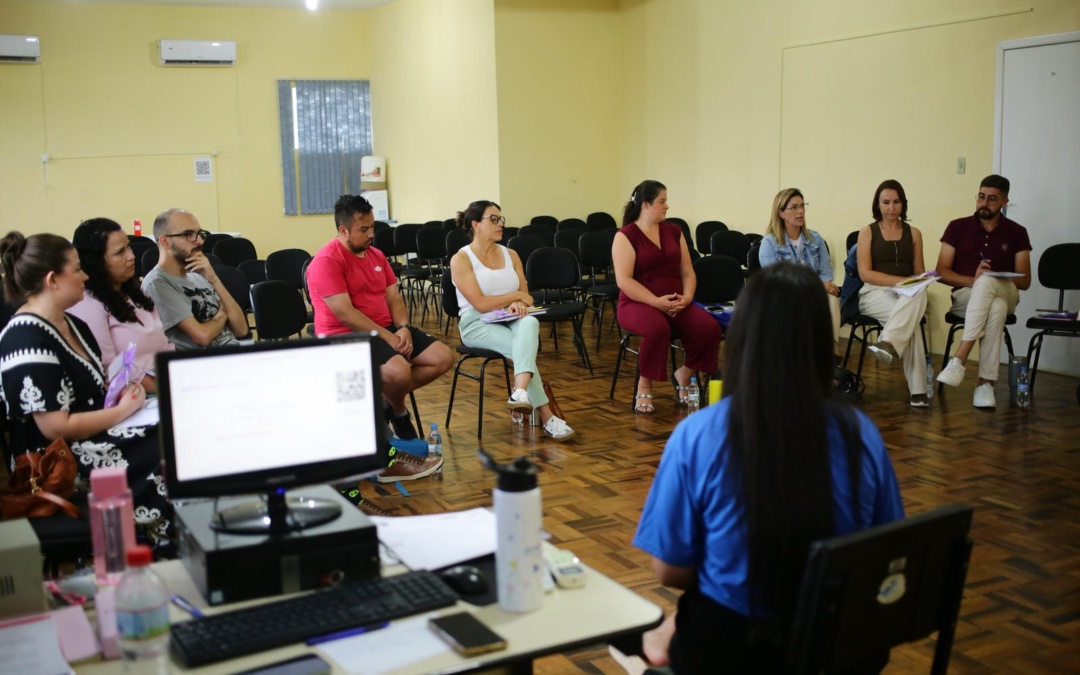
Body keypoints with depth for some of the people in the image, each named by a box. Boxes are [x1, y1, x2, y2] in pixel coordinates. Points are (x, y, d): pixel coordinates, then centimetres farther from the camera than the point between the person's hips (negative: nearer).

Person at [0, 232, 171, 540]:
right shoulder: (27, 341, -19)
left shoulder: (73, 325, 11)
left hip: (99, 435, 9)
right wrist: (124, 409, -14)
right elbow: (56, 427, -22)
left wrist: (121, 391, 1)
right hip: (64, 464, -9)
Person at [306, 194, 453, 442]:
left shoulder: (376, 254, 13)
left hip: (387, 329, 8)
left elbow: (393, 296, 12)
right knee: (399, 371, -33)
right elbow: (344, 313, -20)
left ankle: (387, 400, 7)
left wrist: (403, 327, -8)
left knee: (443, 357, -4)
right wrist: (387, 337, -20)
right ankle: (399, 411, 3)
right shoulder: (326, 261, -14)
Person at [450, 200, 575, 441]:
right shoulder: (461, 259, -4)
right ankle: (546, 416, -35)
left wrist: (517, 305, -14)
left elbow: (526, 298, 11)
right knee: (524, 348, -33)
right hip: (476, 324, -4)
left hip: (511, 320, 4)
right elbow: (480, 304, -13)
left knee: (530, 323, -35)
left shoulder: (511, 255, 14)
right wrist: (516, 296, -4)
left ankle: (521, 392, -53)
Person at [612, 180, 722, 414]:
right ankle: (644, 388, -16)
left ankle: (683, 375, 5)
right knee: (658, 329, -39)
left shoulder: (673, 231, 13)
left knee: (710, 329, -22)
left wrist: (687, 297, -8)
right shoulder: (626, 236, -5)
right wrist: (656, 301, -22)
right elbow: (624, 280, -15)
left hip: (676, 303, 5)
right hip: (638, 304, -5)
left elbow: (687, 272, 12)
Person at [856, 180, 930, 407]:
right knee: (910, 316, -37)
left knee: (919, 292, -39)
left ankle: (888, 344, -55)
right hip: (875, 293, -2)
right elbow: (865, 273, -3)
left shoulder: (913, 233, 17)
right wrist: (900, 280, -16)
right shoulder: (867, 232, 8)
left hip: (908, 294, 2)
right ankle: (917, 389, -42)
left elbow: (919, 272, 14)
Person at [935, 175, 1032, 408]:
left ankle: (960, 358, -43)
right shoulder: (958, 227, 6)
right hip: (965, 295, 0)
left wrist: (984, 280, -16)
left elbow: (1025, 281, 4)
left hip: (1005, 294, 0)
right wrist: (973, 281, -18)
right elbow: (942, 272, 2)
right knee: (996, 308, -38)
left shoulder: (1016, 233, 7)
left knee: (987, 281, -38)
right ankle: (986, 382, -40)